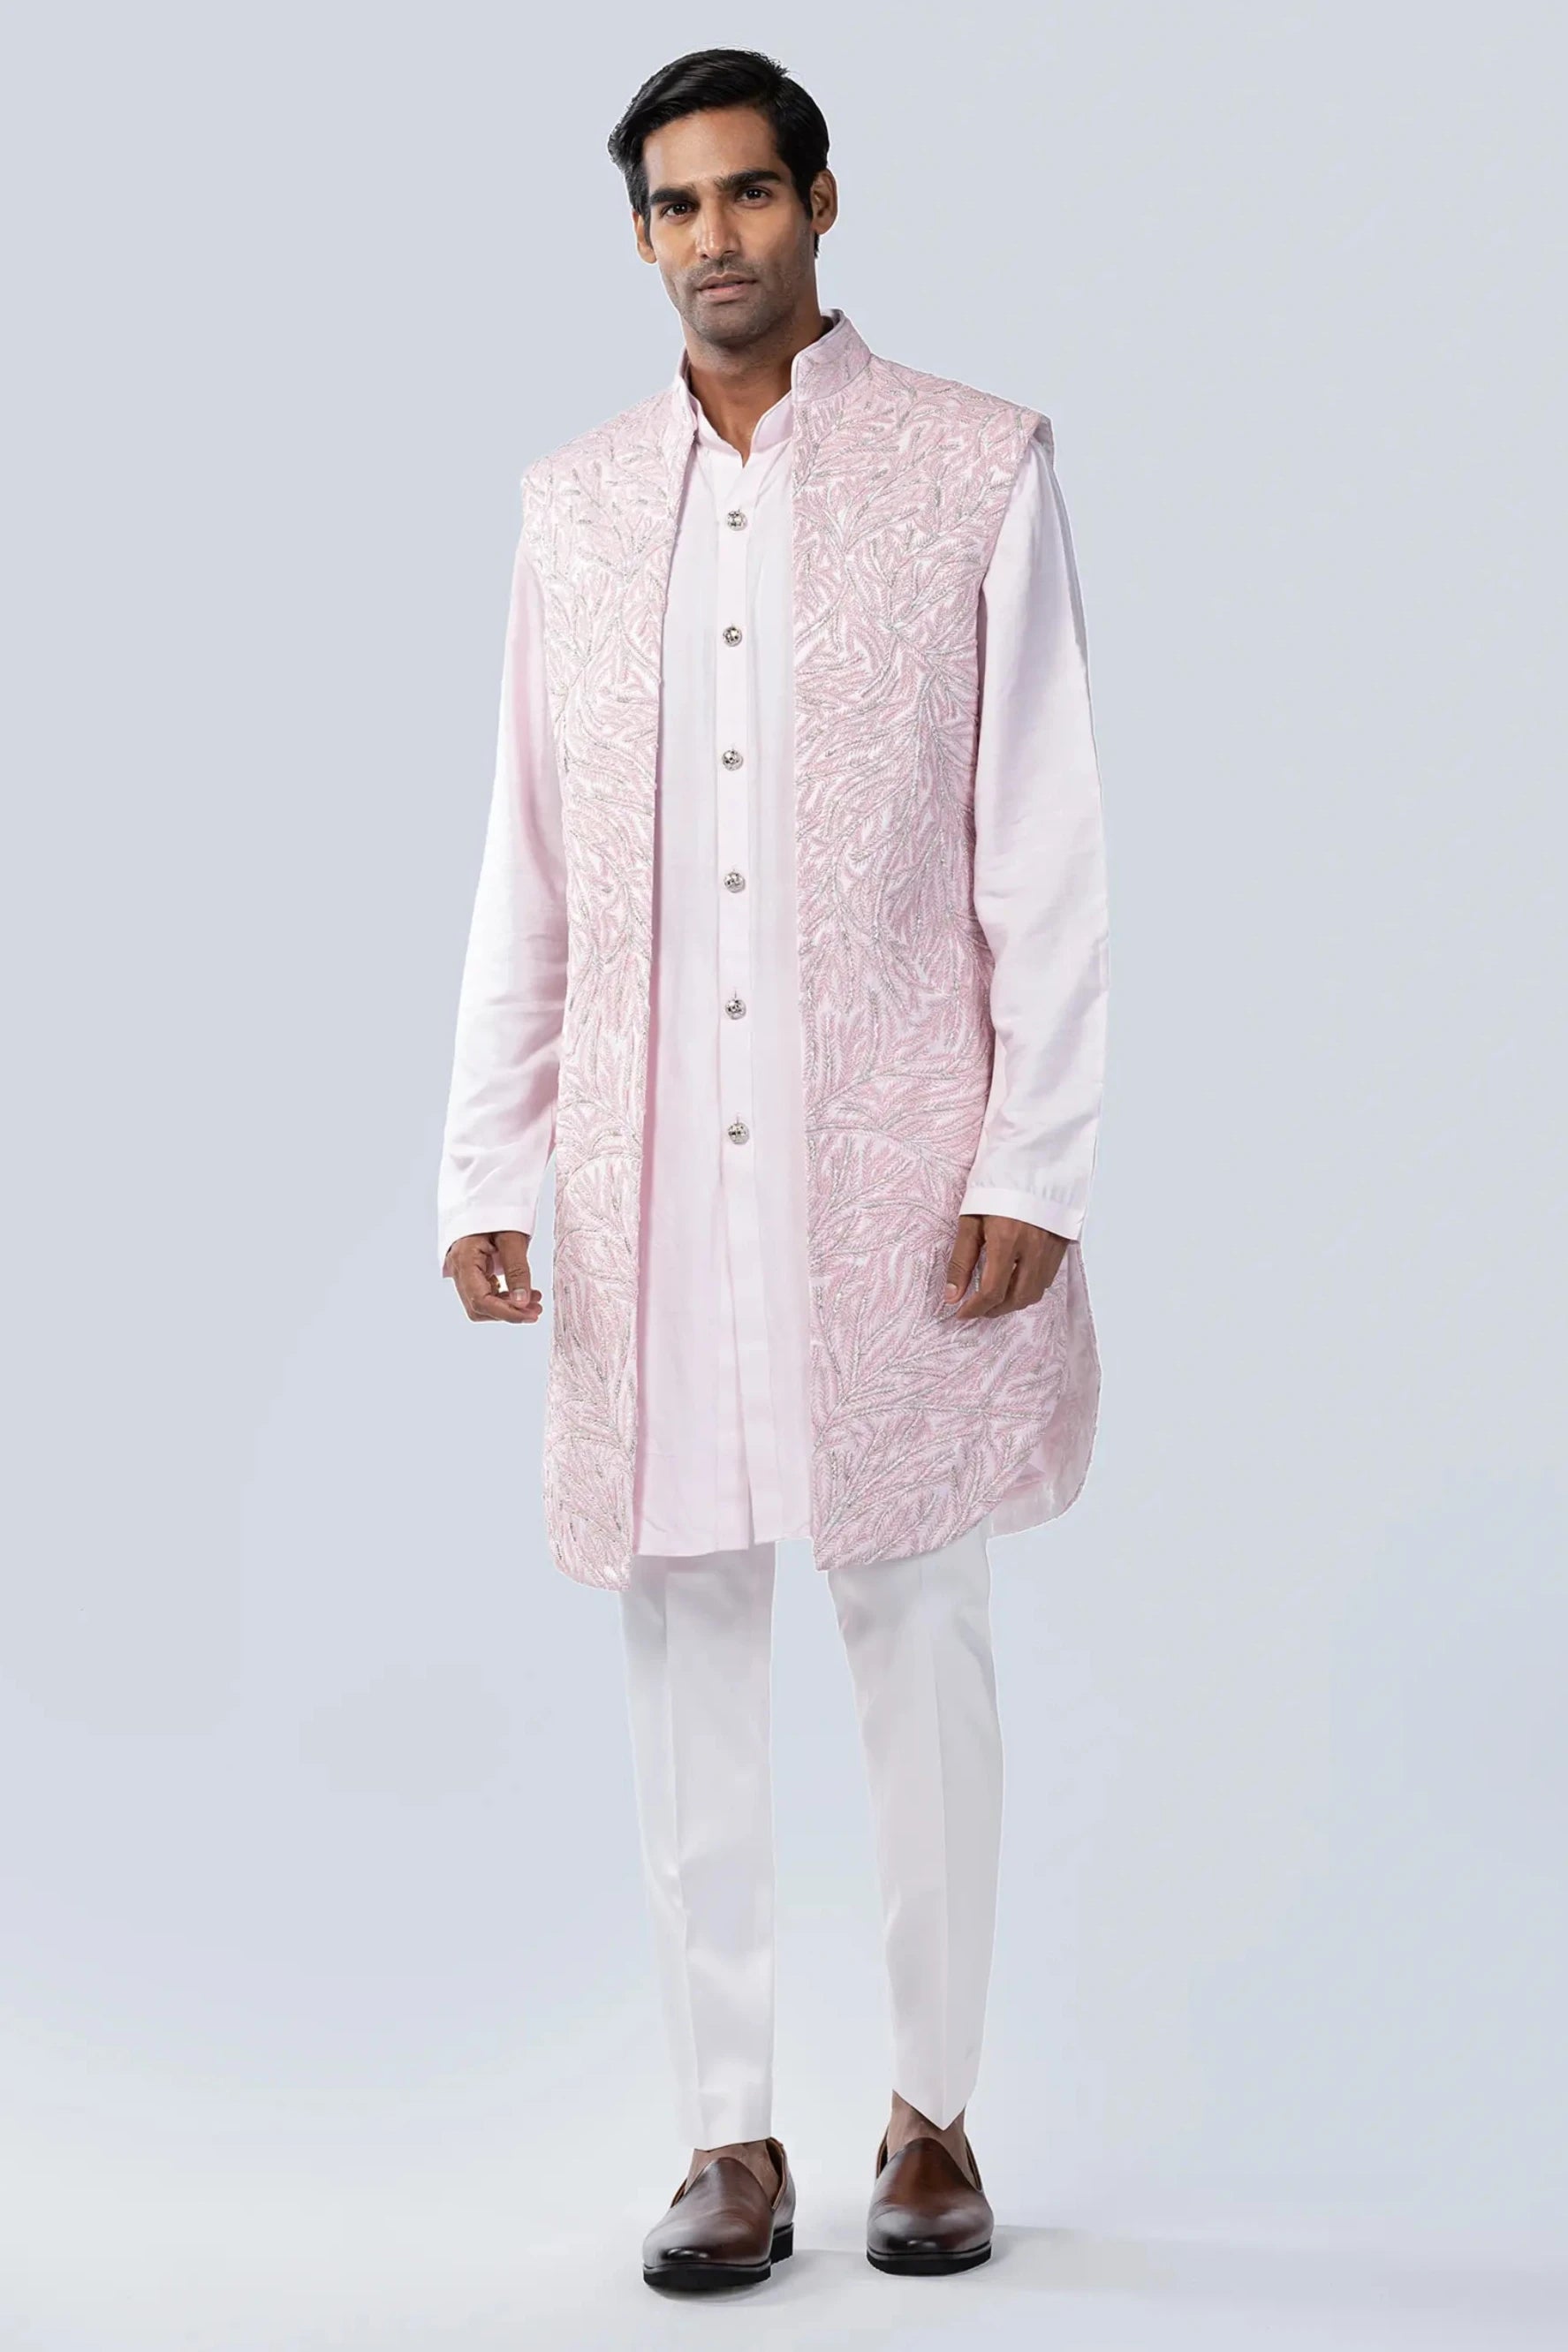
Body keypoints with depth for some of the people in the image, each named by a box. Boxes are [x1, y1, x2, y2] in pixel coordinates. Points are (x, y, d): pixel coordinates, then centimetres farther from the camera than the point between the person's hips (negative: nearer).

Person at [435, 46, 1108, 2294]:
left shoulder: (979, 470, 1)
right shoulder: (576, 504, 11)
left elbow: (1048, 849, -2)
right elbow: (526, 870, 11)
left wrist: (1034, 1167, -8)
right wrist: (485, 1165, 6)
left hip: (896, 1164, -3)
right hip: (650, 1181, 3)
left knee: (922, 1645, 4)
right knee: (685, 1657, 5)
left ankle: (934, 2111, 19)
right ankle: (733, 2137, 16)